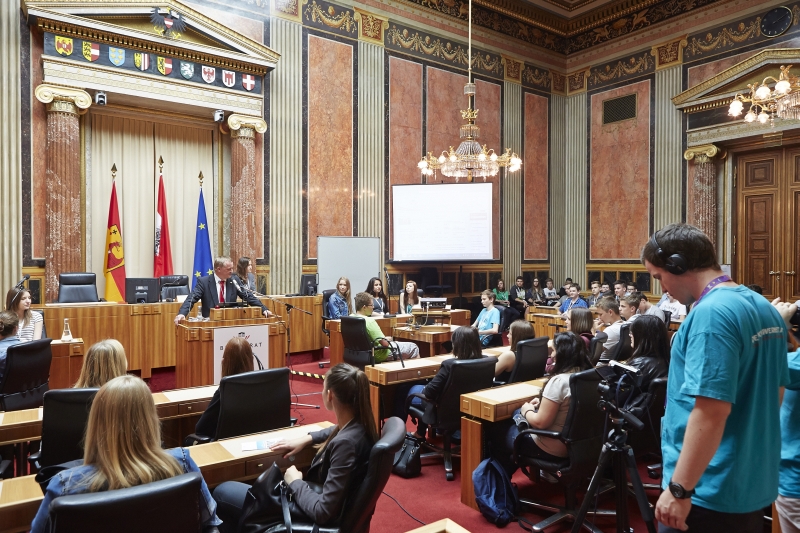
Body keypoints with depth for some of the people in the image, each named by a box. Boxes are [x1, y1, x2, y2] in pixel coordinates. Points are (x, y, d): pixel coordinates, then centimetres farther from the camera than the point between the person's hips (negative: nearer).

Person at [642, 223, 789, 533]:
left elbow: (711, 410, -28)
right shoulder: (764, 307, 7)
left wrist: (679, 488, -22)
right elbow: (774, 390, 16)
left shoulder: (711, 313, -23)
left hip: (711, 491, -9)